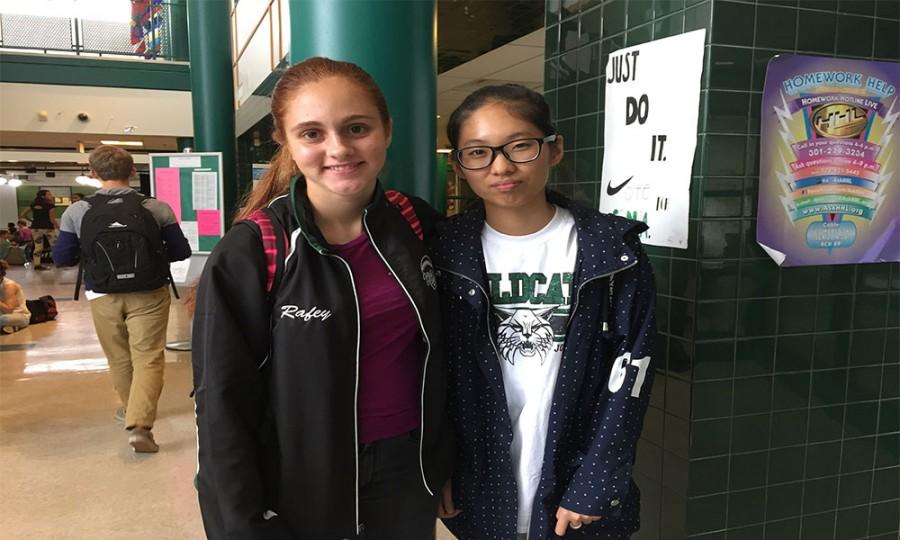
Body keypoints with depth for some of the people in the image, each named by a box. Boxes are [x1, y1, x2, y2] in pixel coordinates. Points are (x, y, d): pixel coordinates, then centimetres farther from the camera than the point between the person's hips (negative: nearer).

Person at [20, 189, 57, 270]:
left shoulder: (33, 205, 11)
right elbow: (52, 220, -12)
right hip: (48, 228, -6)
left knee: (38, 247, 8)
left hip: (35, 228, 6)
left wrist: (32, 220, 23)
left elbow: (22, 215, 12)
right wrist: (59, 228, -3)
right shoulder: (50, 206, -8)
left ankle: (37, 264, 7)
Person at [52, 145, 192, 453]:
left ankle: (131, 410, 38)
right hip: (149, 294, -2)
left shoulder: (77, 212, -5)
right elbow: (181, 252, -2)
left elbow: (62, 258, 1)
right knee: (149, 357, 1)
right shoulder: (157, 208, -8)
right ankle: (140, 424, -12)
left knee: (119, 358, 19)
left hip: (103, 296, 2)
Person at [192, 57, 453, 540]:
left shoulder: (418, 224, -6)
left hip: (409, 472, 4)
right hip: (302, 488, -3)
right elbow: (223, 409, -13)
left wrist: (444, 462, 9)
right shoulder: (247, 255, -18)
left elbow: (440, 357, 5)